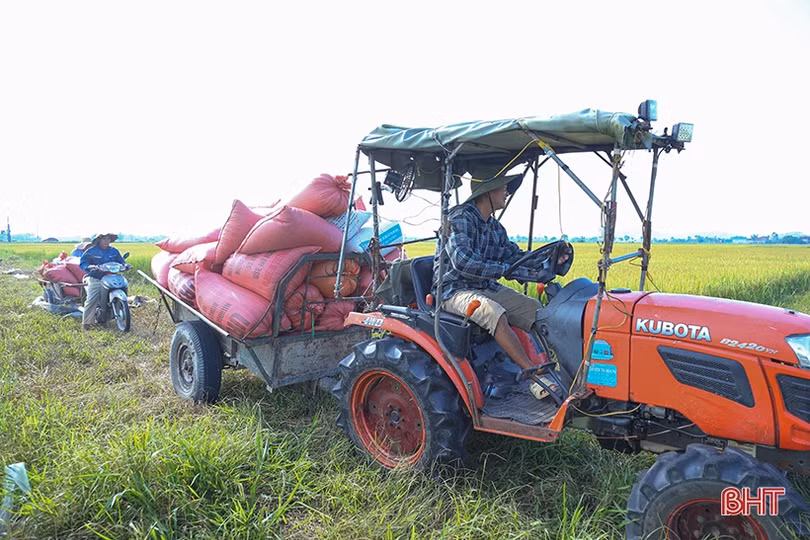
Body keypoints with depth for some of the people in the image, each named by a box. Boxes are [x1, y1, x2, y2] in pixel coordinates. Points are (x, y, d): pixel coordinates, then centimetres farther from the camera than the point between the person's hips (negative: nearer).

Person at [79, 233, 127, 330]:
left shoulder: (114, 251, 13)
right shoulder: (91, 251, 2)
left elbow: (121, 261, 23)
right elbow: (82, 263, -1)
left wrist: (124, 265, 0)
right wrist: (91, 266, -20)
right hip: (95, 279, -3)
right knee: (91, 301, -10)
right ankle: (86, 322, -3)